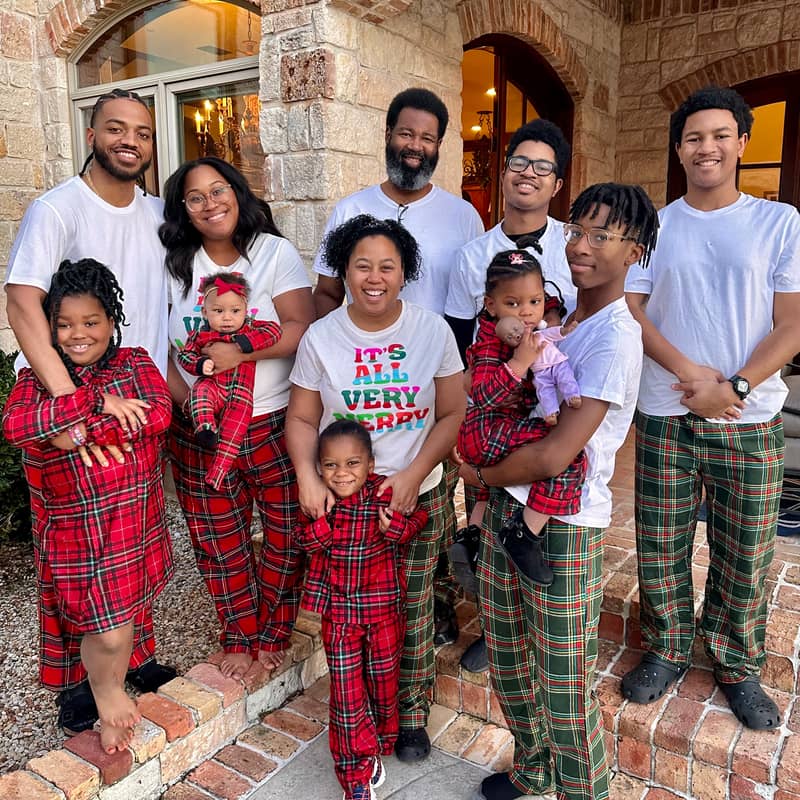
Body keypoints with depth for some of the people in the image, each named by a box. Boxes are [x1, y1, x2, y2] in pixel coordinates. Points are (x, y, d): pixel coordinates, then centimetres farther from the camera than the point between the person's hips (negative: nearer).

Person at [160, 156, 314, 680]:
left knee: (288, 533, 6)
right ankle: (239, 637, 30)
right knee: (220, 540, 10)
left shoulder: (275, 252, -2)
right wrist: (182, 396, -10)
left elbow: (303, 328, -12)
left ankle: (273, 632, 29)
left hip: (276, 421, -2)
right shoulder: (175, 264, 6)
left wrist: (240, 353, -23)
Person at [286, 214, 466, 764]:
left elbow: (452, 414, -3)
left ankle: (412, 712, 34)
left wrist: (414, 474, -14)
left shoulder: (433, 330, -4)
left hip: (417, 495, 0)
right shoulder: (321, 337, -3)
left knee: (413, 611, 10)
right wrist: (308, 478, -15)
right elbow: (302, 418, 1)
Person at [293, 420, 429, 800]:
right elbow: (302, 538, -4)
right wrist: (324, 519, -24)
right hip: (338, 610, 1)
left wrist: (396, 525, -24)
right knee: (346, 693, 5)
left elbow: (419, 517, -3)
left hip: (384, 607, 0)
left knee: (384, 684, 16)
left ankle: (378, 750, 45)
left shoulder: (387, 493, -17)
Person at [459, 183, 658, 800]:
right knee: (506, 659, 22)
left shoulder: (616, 337, -18)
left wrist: (479, 476, -8)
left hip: (563, 529, -8)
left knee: (565, 688, 8)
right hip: (506, 507, 8)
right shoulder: (560, 318, 9)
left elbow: (552, 456, -23)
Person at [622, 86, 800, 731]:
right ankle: (667, 651, 30)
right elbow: (630, 311, -1)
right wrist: (690, 372, -14)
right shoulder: (654, 227, 7)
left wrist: (734, 388, -14)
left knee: (745, 555, 8)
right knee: (660, 547, 7)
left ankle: (738, 666, 29)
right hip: (665, 417, 1)